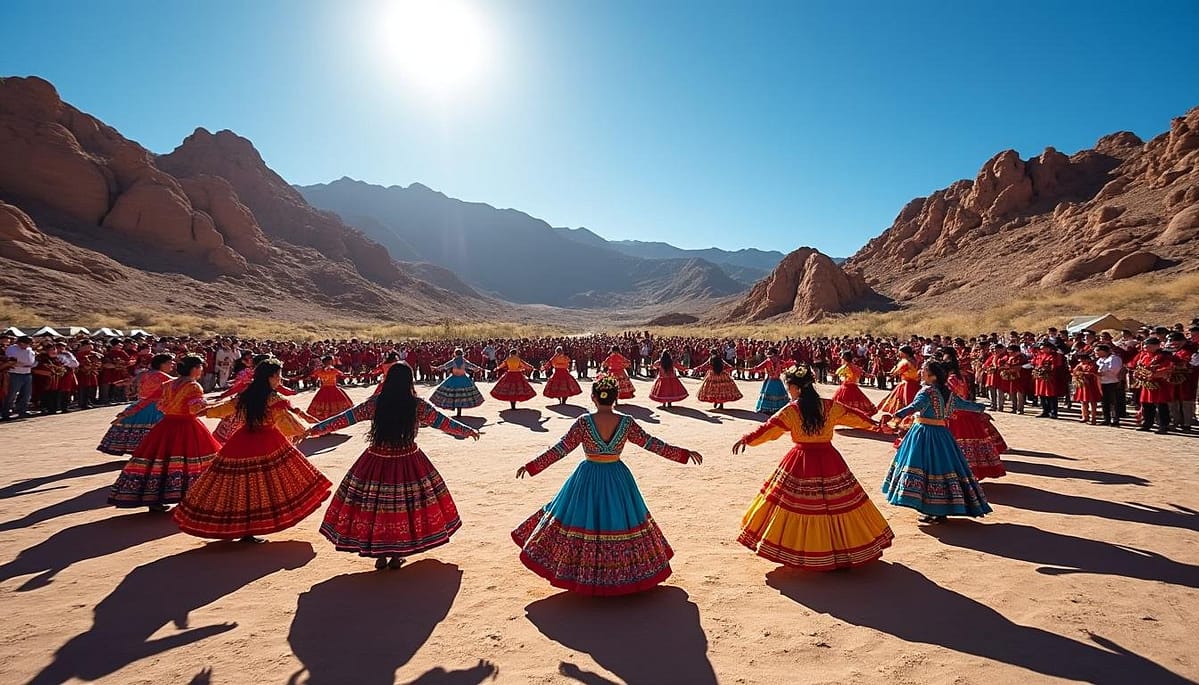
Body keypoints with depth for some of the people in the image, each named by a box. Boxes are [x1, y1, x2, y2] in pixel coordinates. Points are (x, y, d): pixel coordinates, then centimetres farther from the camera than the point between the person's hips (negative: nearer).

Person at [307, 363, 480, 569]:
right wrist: (468, 431, 17)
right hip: (408, 465, -1)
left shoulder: (374, 403, -6)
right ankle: (397, 555, 23)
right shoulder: (418, 406, -9)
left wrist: (313, 430, 11)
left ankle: (380, 554, 23)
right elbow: (444, 423, 1)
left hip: (376, 463, 1)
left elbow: (345, 418, 0)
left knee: (374, 507, 14)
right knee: (404, 507, 13)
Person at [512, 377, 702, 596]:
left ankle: (584, 575, 20)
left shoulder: (584, 422, -12)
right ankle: (623, 574, 26)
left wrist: (531, 466, -4)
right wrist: (685, 454, 6)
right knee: (619, 520, 16)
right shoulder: (626, 422, -9)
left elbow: (561, 448, -11)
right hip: (617, 479, 1)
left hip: (587, 480, -1)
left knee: (584, 520, 12)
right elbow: (651, 443, -3)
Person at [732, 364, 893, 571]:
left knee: (798, 505, 6)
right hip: (829, 462, 3)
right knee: (839, 501, 12)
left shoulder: (790, 410, -10)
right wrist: (876, 425, 30)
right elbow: (855, 416, 14)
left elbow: (767, 429, -8)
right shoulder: (830, 406, 0)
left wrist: (745, 439, 1)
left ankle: (799, 548, 14)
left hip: (801, 464, -3)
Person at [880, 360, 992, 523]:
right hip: (941, 434, 8)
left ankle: (933, 511, -7)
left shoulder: (927, 391, -14)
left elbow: (915, 406, -33)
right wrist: (980, 408, 45)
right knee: (942, 466, 12)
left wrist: (897, 415, -48)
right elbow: (965, 404, 25)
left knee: (929, 466, -6)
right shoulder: (947, 392, 10)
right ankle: (942, 510, 19)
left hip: (924, 434, -8)